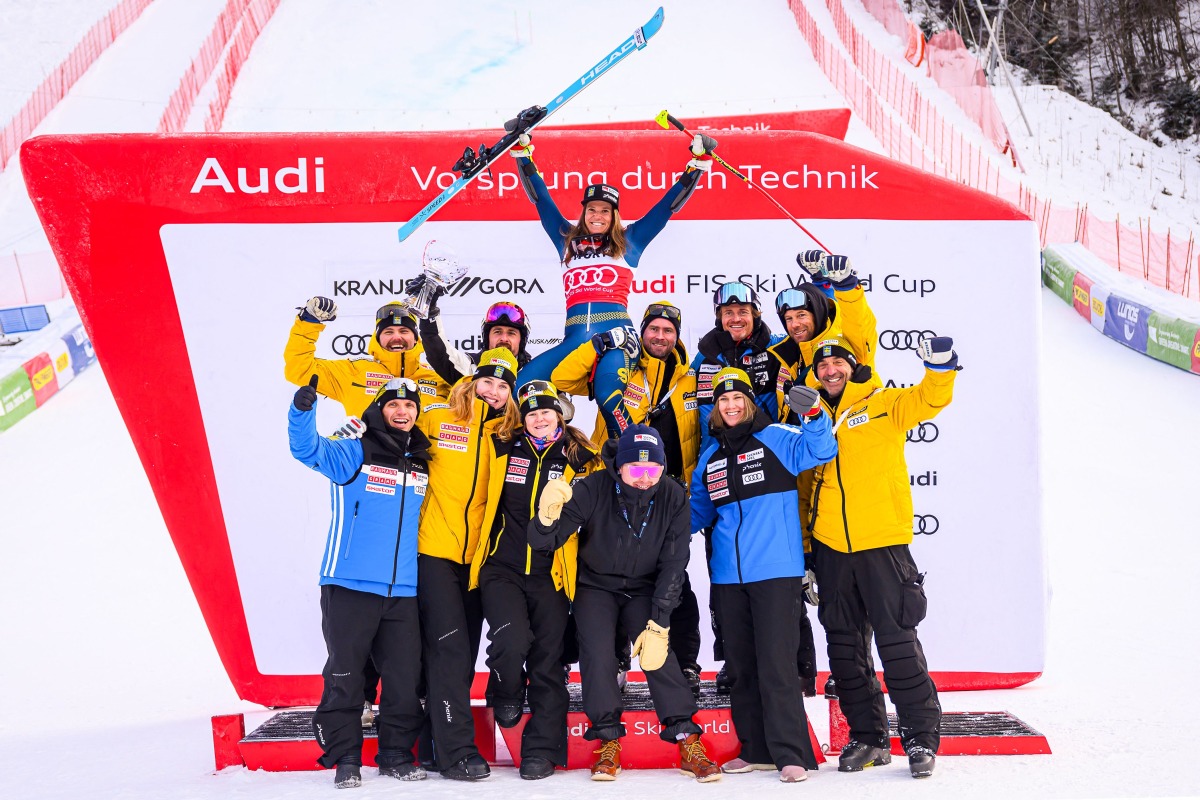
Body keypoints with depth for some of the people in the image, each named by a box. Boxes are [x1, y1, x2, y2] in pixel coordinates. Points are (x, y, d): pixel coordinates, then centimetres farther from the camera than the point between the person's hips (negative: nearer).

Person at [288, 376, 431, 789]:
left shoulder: (422, 464, 13)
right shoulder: (355, 452, -1)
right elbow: (307, 449, -17)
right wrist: (303, 409, -34)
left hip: (403, 589, 4)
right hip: (350, 584, -4)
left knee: (405, 675, 6)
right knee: (345, 672, 1)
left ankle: (396, 753, 20)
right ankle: (345, 757, 13)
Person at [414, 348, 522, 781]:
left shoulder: (507, 435, 10)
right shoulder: (435, 419, -1)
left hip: (475, 555, 5)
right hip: (433, 550, -4)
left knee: (462, 651, 9)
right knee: (449, 646, -10)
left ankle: (439, 735, 21)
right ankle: (457, 750, -6)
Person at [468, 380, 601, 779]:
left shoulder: (580, 459, 4)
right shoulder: (504, 450, 5)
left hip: (550, 574, 1)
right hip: (502, 569, 0)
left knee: (547, 660, 4)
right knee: (511, 642, -21)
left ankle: (542, 750, 16)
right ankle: (506, 693, 14)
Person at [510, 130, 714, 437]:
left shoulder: (628, 241, 20)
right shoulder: (567, 240, 25)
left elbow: (670, 204, 21)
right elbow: (540, 197, 27)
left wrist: (699, 161, 18)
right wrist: (522, 150, 25)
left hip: (616, 333, -3)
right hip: (575, 337, 3)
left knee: (607, 393, -32)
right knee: (523, 385, -21)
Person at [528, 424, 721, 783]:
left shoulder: (673, 497, -16)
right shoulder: (594, 489, -22)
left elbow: (673, 565, -13)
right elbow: (544, 544, -23)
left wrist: (659, 626, -19)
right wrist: (547, 516, -47)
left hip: (644, 590, 1)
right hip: (596, 587, -1)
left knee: (658, 653, -19)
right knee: (597, 653, -21)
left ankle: (688, 742, -9)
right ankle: (608, 740, -5)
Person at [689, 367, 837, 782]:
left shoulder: (776, 438, -1)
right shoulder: (710, 457, 14)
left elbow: (819, 451, -17)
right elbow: (699, 512, 22)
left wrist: (813, 415, -33)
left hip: (776, 571, -6)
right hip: (729, 575, 6)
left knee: (776, 663, -7)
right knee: (740, 665, 12)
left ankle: (791, 754, 0)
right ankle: (756, 749, 23)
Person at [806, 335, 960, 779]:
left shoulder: (882, 405, 3)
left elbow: (927, 400, -13)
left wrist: (940, 370, -34)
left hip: (882, 543, -5)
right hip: (830, 548, 5)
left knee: (897, 640, -3)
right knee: (844, 646, 10)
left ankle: (921, 736, 9)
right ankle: (867, 737, 21)